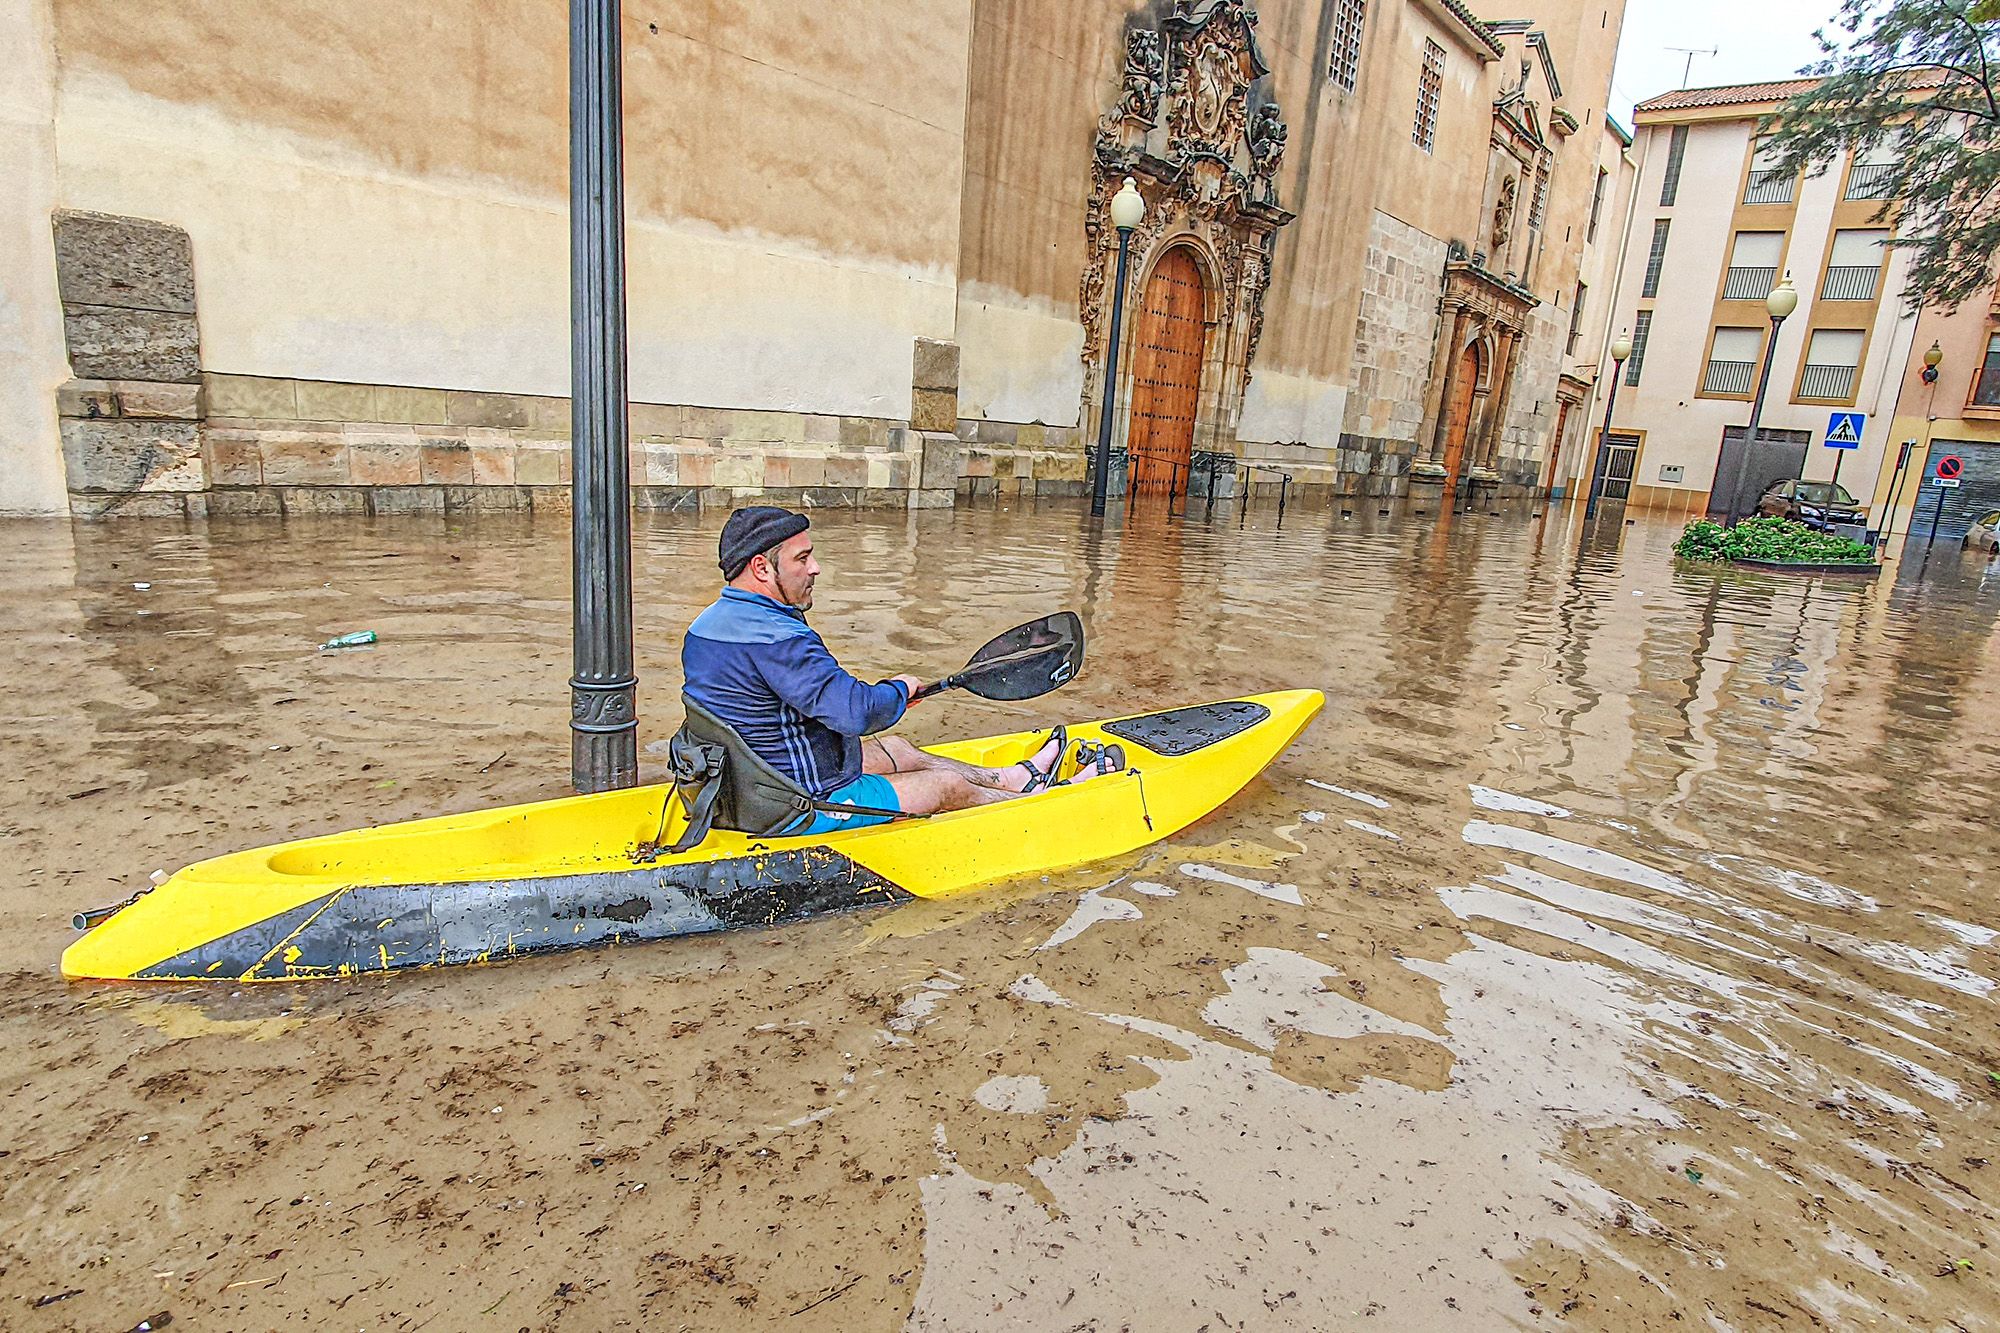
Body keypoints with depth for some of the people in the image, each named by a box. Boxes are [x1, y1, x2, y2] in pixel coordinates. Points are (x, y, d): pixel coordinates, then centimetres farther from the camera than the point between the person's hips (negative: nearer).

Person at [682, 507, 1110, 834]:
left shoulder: (705, 626, 4)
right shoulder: (776, 638, -30)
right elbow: (858, 712, -32)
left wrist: (882, 694, 10)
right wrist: (901, 689, -9)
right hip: (802, 812, -10)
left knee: (893, 749, 23)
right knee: (949, 785, 4)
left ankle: (1012, 778, 39)